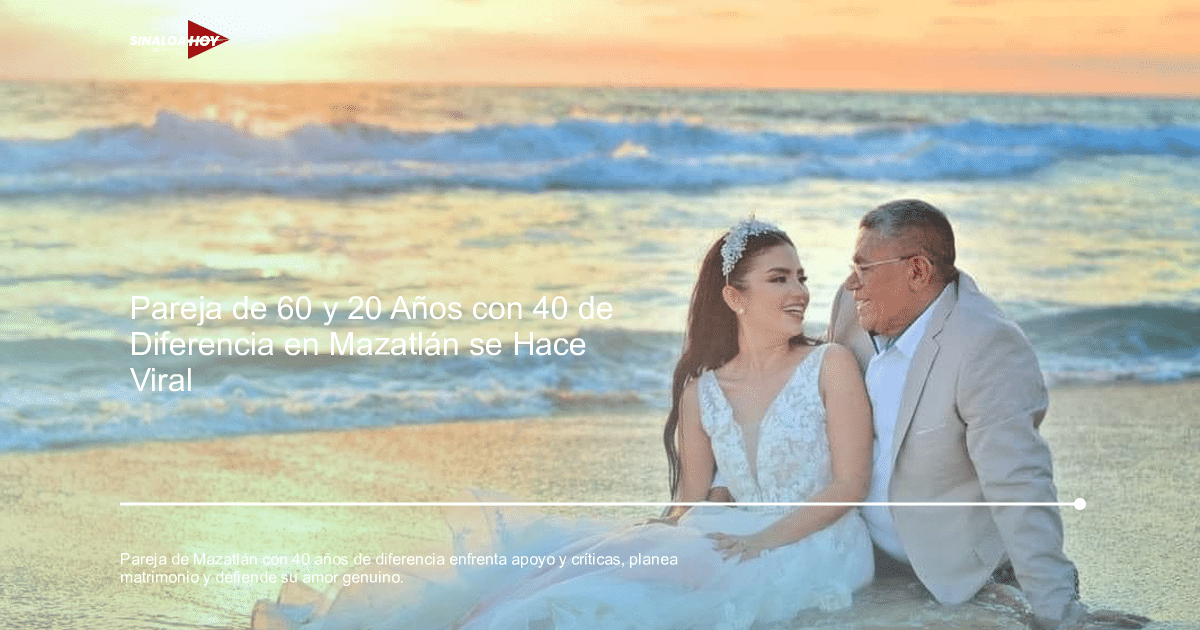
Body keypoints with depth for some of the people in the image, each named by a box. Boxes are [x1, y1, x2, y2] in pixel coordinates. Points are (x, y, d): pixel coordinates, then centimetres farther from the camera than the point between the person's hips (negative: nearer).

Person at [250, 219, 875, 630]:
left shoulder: (831, 365, -3)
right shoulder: (702, 388, 9)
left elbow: (849, 485, -7)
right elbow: (691, 496, 9)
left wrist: (760, 542, -17)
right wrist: (664, 530, -13)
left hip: (811, 544, -4)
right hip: (731, 536, 4)